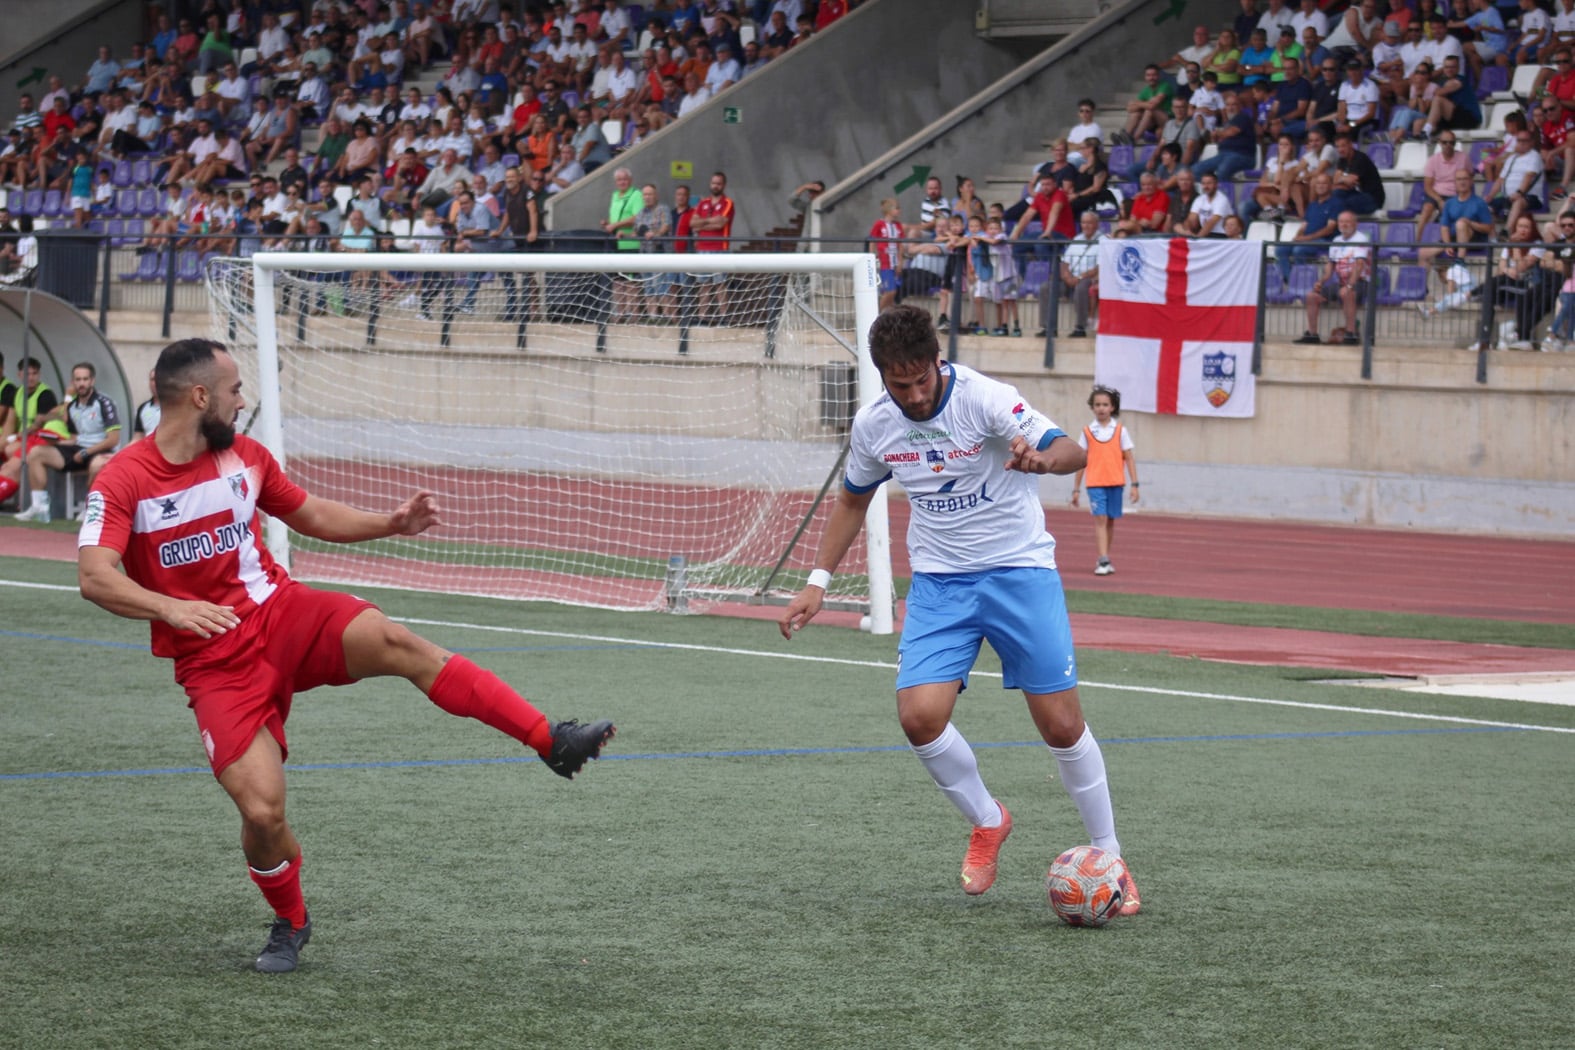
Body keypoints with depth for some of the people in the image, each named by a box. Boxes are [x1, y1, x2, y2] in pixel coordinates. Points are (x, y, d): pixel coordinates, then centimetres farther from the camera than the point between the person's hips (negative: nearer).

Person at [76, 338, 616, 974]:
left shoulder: (244, 456, 6)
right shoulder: (122, 483, -11)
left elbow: (312, 516, 21)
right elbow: (95, 578, -23)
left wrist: (391, 524, 7)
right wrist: (171, 608, -39)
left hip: (281, 613, 3)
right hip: (215, 664, -3)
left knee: (395, 643, -27)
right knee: (262, 812, -17)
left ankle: (553, 742, -30)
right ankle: (290, 925, 17)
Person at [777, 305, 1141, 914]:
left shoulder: (984, 398, -18)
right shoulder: (873, 425, -2)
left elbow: (1072, 452, -27)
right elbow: (853, 500, 17)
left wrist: (1042, 457, -50)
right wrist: (818, 581, 11)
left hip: (1019, 571, -4)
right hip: (938, 583, 4)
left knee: (1061, 724, -7)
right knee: (919, 715, -16)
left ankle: (1109, 860, 11)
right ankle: (987, 823, 12)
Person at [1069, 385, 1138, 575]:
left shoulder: (1120, 431, 4)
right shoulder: (1087, 432, 3)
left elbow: (1129, 458, 5)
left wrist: (1134, 484, -2)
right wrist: (1076, 489, 7)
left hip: (1116, 483, 1)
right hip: (1095, 483, -1)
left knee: (1110, 521, 9)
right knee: (1100, 519, -12)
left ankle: (1105, 559, 22)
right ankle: (1103, 561, -17)